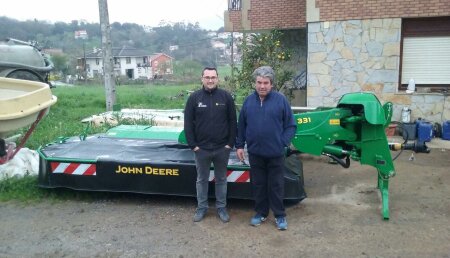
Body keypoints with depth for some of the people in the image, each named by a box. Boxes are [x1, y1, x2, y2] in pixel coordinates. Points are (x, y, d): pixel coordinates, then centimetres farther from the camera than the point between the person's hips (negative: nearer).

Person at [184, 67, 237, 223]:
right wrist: (193, 145, -6)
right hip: (201, 149, 0)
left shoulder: (226, 97, -2)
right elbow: (188, 123, -1)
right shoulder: (194, 98, -2)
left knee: (221, 179, 13)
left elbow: (233, 121, 0)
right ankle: (201, 207, 28)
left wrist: (230, 143, -4)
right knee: (202, 179, 13)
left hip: (222, 148, 0)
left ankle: (221, 207, 28)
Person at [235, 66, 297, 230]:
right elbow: (241, 126, 9)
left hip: (275, 153, -3)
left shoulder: (281, 100, -6)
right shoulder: (249, 101, 3)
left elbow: (291, 125, -3)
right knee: (258, 185, 14)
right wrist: (239, 145, 6)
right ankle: (261, 212, 29)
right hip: (255, 152, 3)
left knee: (276, 185, 8)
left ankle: (280, 215, 22)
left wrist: (283, 143, -10)